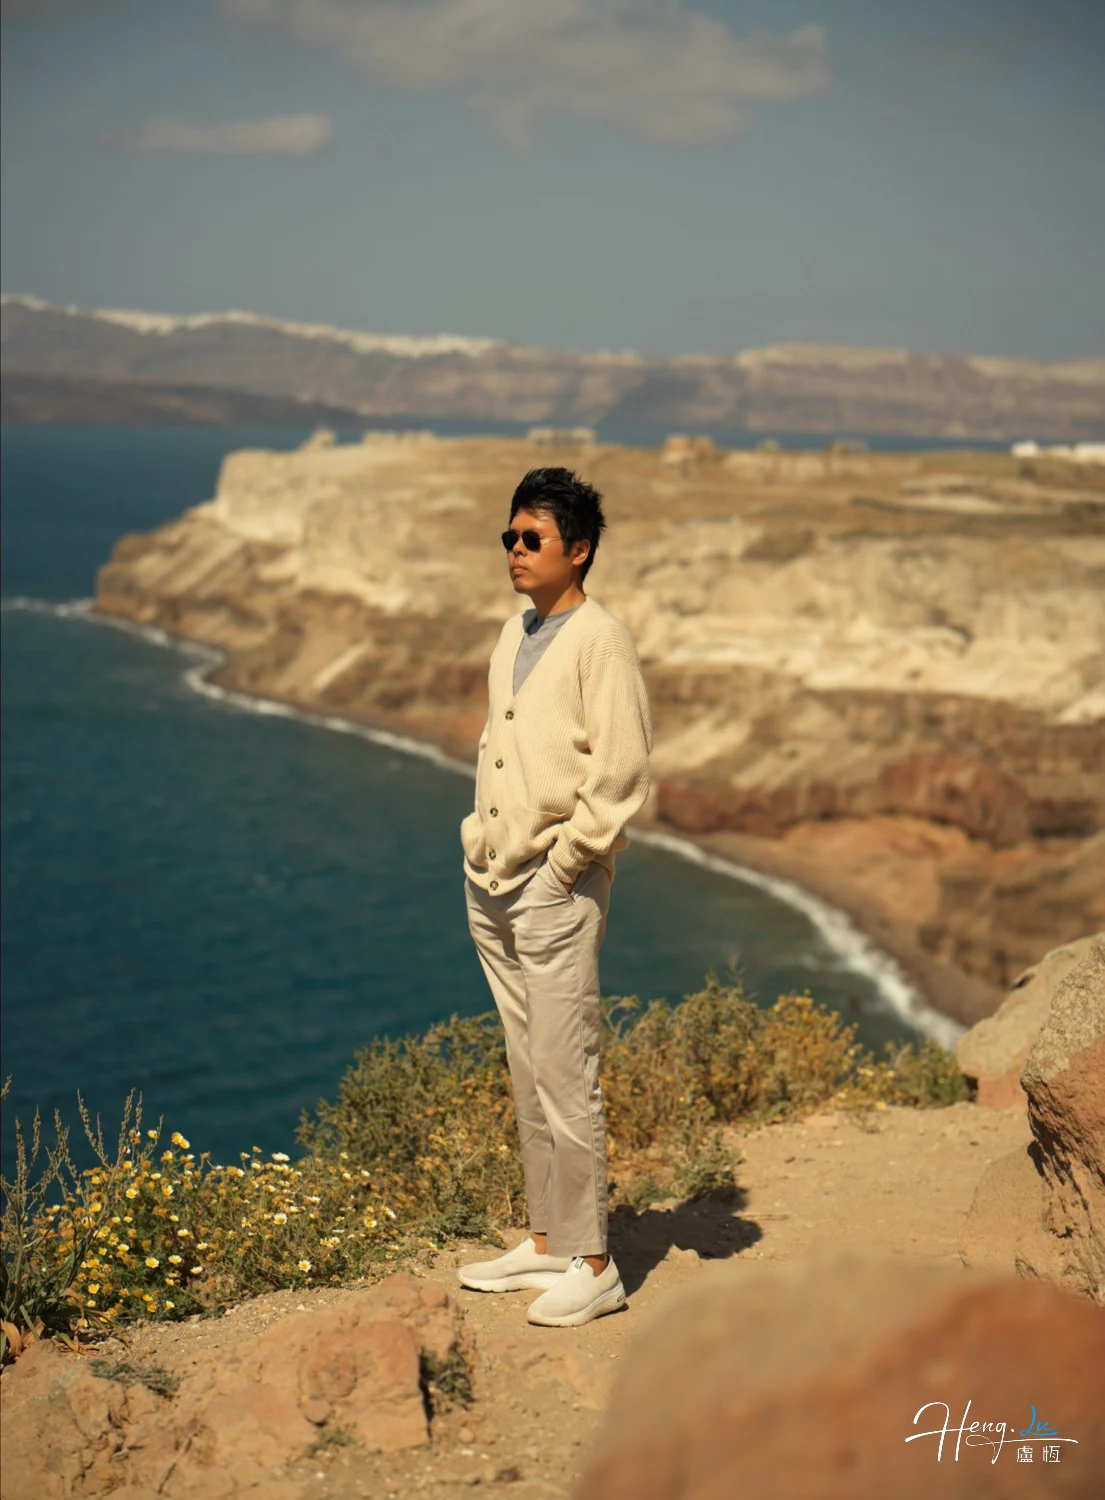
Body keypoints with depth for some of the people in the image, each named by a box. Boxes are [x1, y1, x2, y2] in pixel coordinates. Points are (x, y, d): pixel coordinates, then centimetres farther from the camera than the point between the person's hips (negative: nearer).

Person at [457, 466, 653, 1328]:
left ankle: (592, 1266, 2)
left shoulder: (601, 639, -9)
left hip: (558, 883, -8)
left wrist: (568, 857, -14)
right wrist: (481, 838, 14)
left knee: (566, 1077, -6)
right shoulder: (514, 636, 15)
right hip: (495, 881, 8)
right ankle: (546, 1241, 24)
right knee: (527, 1075, 14)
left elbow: (623, 770, -14)